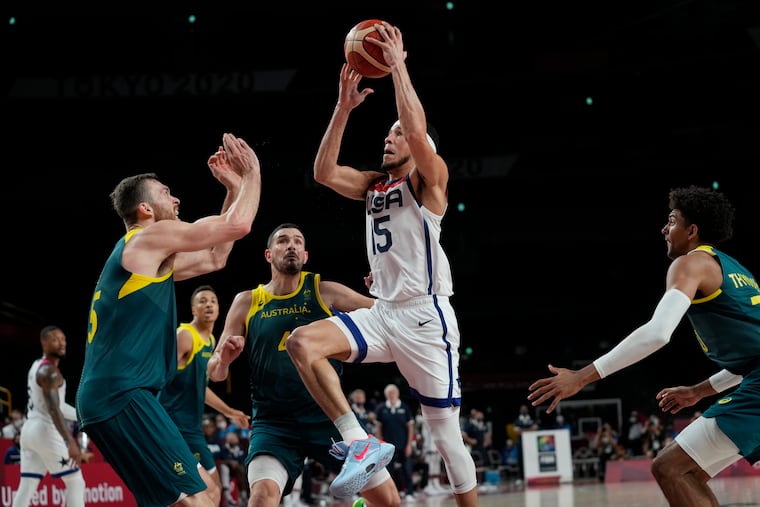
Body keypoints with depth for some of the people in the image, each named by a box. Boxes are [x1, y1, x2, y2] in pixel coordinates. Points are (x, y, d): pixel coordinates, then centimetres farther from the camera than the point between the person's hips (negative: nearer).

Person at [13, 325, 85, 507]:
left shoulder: (37, 366, 16)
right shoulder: (49, 371, -15)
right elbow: (53, 410, -25)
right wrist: (71, 443, -32)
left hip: (29, 429, 9)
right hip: (45, 431, -9)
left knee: (26, 486, 7)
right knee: (75, 482, -3)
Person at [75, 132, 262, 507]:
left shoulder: (151, 257, 25)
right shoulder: (148, 238, -4)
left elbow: (215, 258, 33)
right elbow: (239, 224, -7)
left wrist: (233, 187, 30)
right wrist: (252, 173, 10)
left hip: (117, 395, 10)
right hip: (120, 395, -10)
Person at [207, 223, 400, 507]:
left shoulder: (324, 292, 2)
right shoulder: (247, 302, 3)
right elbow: (215, 374, 6)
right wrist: (224, 357, -18)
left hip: (329, 415, 1)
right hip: (274, 422, -1)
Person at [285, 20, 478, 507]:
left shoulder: (429, 178, -3)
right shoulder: (374, 184, 17)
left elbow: (417, 129, -20)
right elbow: (324, 172, 7)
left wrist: (398, 65, -17)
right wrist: (344, 108, 3)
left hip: (426, 316, -6)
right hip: (383, 313, 6)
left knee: (447, 434, -2)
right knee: (302, 343, -17)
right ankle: (360, 442, -19)